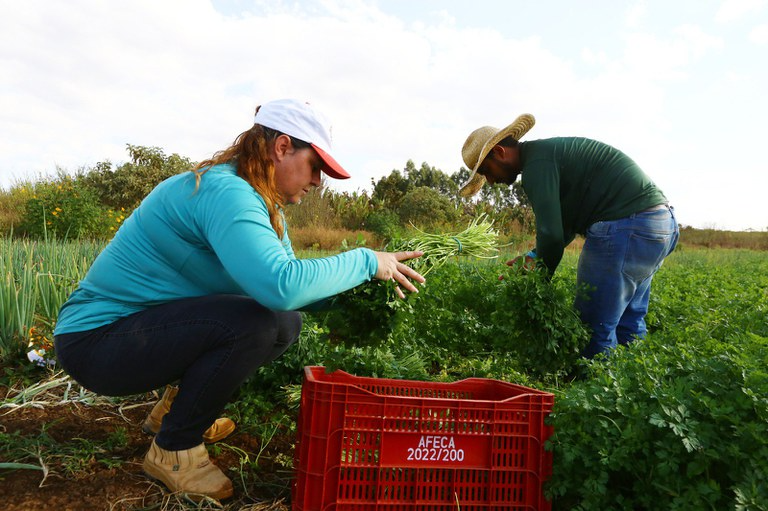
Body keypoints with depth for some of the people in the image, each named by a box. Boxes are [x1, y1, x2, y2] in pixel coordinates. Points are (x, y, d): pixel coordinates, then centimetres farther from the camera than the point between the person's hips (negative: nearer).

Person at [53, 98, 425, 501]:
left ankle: (177, 407, 17)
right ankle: (174, 450, -5)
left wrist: (357, 287, -7)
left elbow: (288, 288, 7)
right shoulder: (225, 192, -25)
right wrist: (365, 262, -26)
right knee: (258, 323, -28)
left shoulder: (263, 205, 6)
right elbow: (280, 285, -40)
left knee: (286, 324, 2)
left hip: (146, 323, 9)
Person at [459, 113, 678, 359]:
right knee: (628, 324, 19)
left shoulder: (536, 164, -12)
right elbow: (566, 222, 25)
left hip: (626, 227, -11)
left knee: (595, 329, -3)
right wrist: (534, 256, 14)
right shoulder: (548, 152, 21)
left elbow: (551, 233, -17)